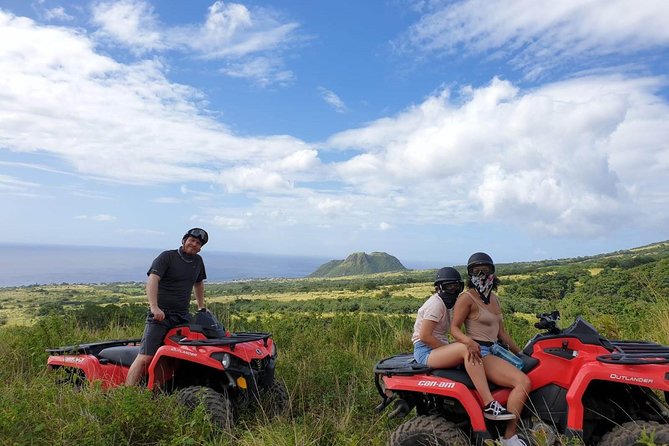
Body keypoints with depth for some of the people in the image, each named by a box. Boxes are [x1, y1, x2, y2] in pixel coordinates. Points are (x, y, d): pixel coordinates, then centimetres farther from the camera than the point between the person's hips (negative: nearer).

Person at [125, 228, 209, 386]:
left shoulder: (198, 261, 15)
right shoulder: (167, 257, -4)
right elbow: (152, 280, -17)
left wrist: (202, 308, 29)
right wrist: (154, 307, -29)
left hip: (183, 315, 6)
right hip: (160, 314, -5)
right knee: (146, 357, -11)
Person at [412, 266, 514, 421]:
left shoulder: (446, 304, 18)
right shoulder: (436, 303, -12)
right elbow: (424, 336, -20)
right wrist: (453, 349, -15)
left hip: (439, 348, 10)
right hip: (426, 351, -10)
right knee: (467, 349, -31)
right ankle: (489, 405, -33)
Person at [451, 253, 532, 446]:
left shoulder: (494, 298, 15)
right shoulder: (467, 298, -9)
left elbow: (501, 332, 19)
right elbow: (454, 328, -12)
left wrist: (520, 352, 18)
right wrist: (468, 340, -31)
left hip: (494, 350, 9)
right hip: (479, 353, -9)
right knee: (523, 382, -23)